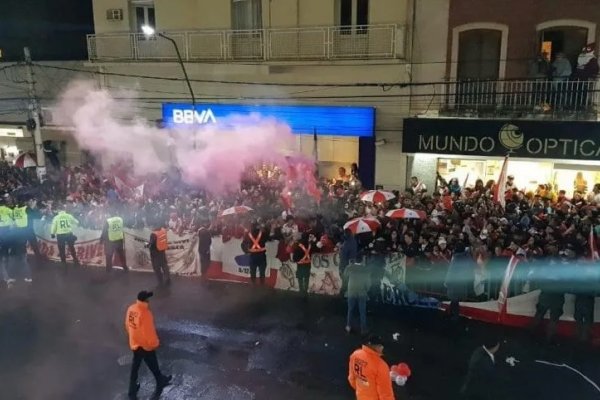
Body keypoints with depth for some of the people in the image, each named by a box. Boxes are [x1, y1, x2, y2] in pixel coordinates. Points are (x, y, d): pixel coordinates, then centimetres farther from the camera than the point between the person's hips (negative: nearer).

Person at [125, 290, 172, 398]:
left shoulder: (131, 309, -9)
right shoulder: (145, 313, -32)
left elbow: (127, 325, 6)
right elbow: (149, 331, -25)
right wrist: (155, 343, -8)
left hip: (134, 343, 7)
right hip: (145, 345, -6)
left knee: (135, 366, 21)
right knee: (153, 365, 18)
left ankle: (132, 390, 32)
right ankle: (160, 381, 42)